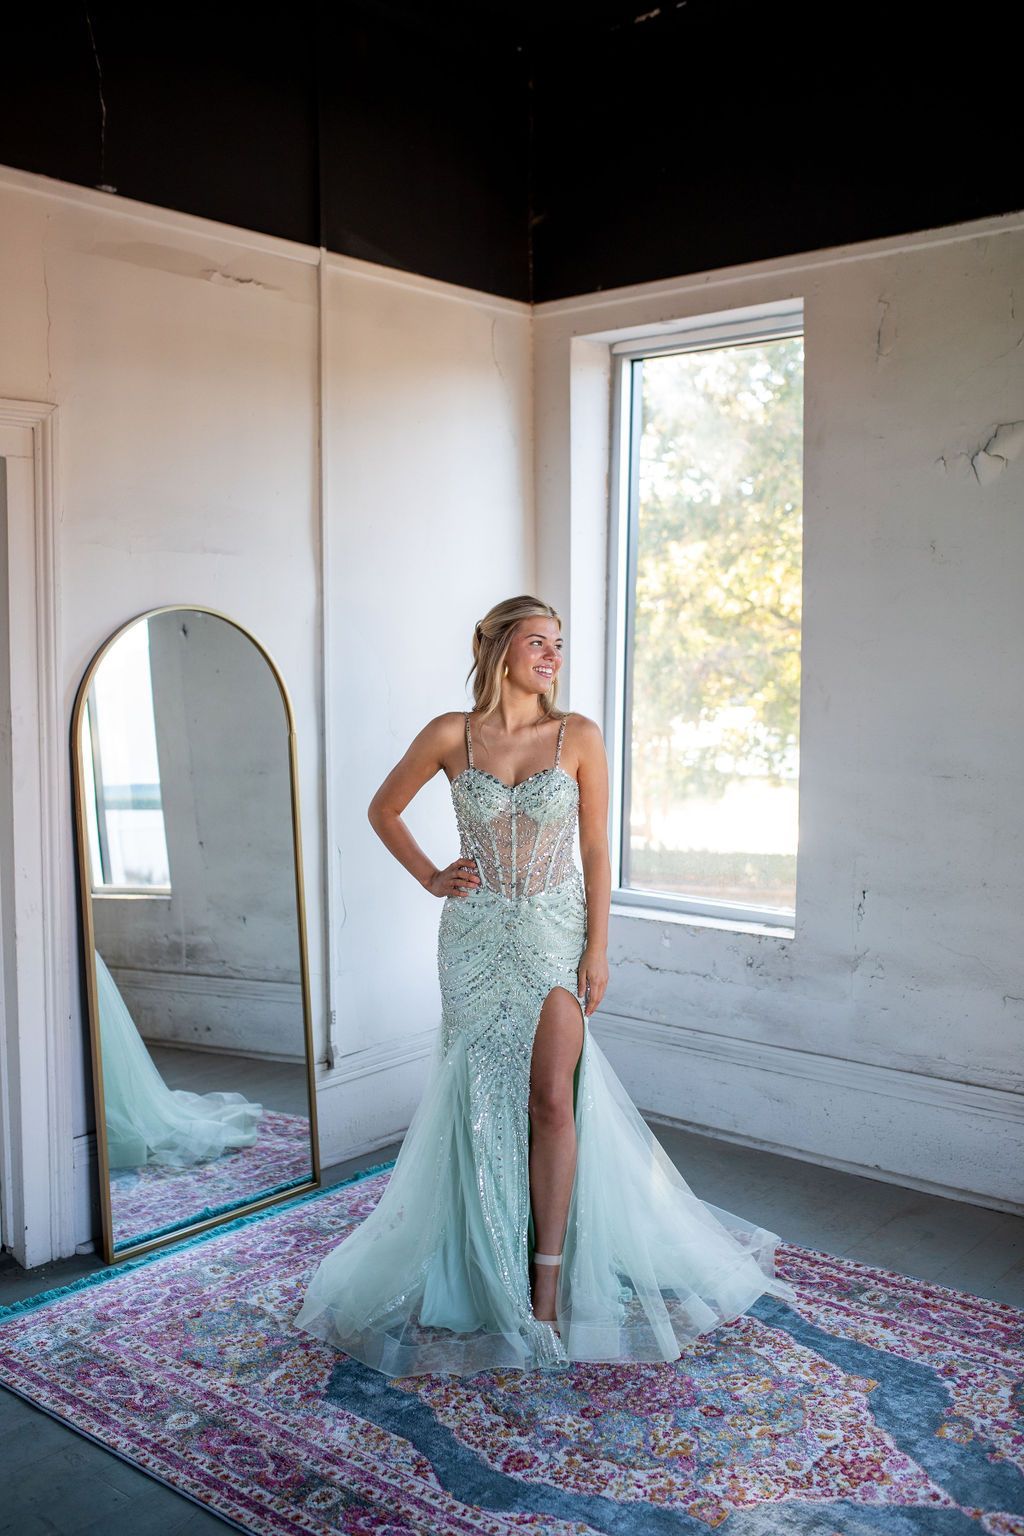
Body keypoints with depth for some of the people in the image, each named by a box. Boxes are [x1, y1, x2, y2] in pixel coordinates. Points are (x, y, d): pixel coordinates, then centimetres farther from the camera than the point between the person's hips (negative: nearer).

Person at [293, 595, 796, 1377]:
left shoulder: (579, 737, -3)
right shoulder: (451, 735, -4)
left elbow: (596, 850, -1)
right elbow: (383, 810, 11)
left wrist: (598, 948, -4)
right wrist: (431, 877, 3)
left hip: (554, 934, 0)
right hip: (476, 936, 1)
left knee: (553, 1102, -4)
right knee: (486, 1100, 6)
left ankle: (549, 1279, 8)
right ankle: (494, 1273, 22)